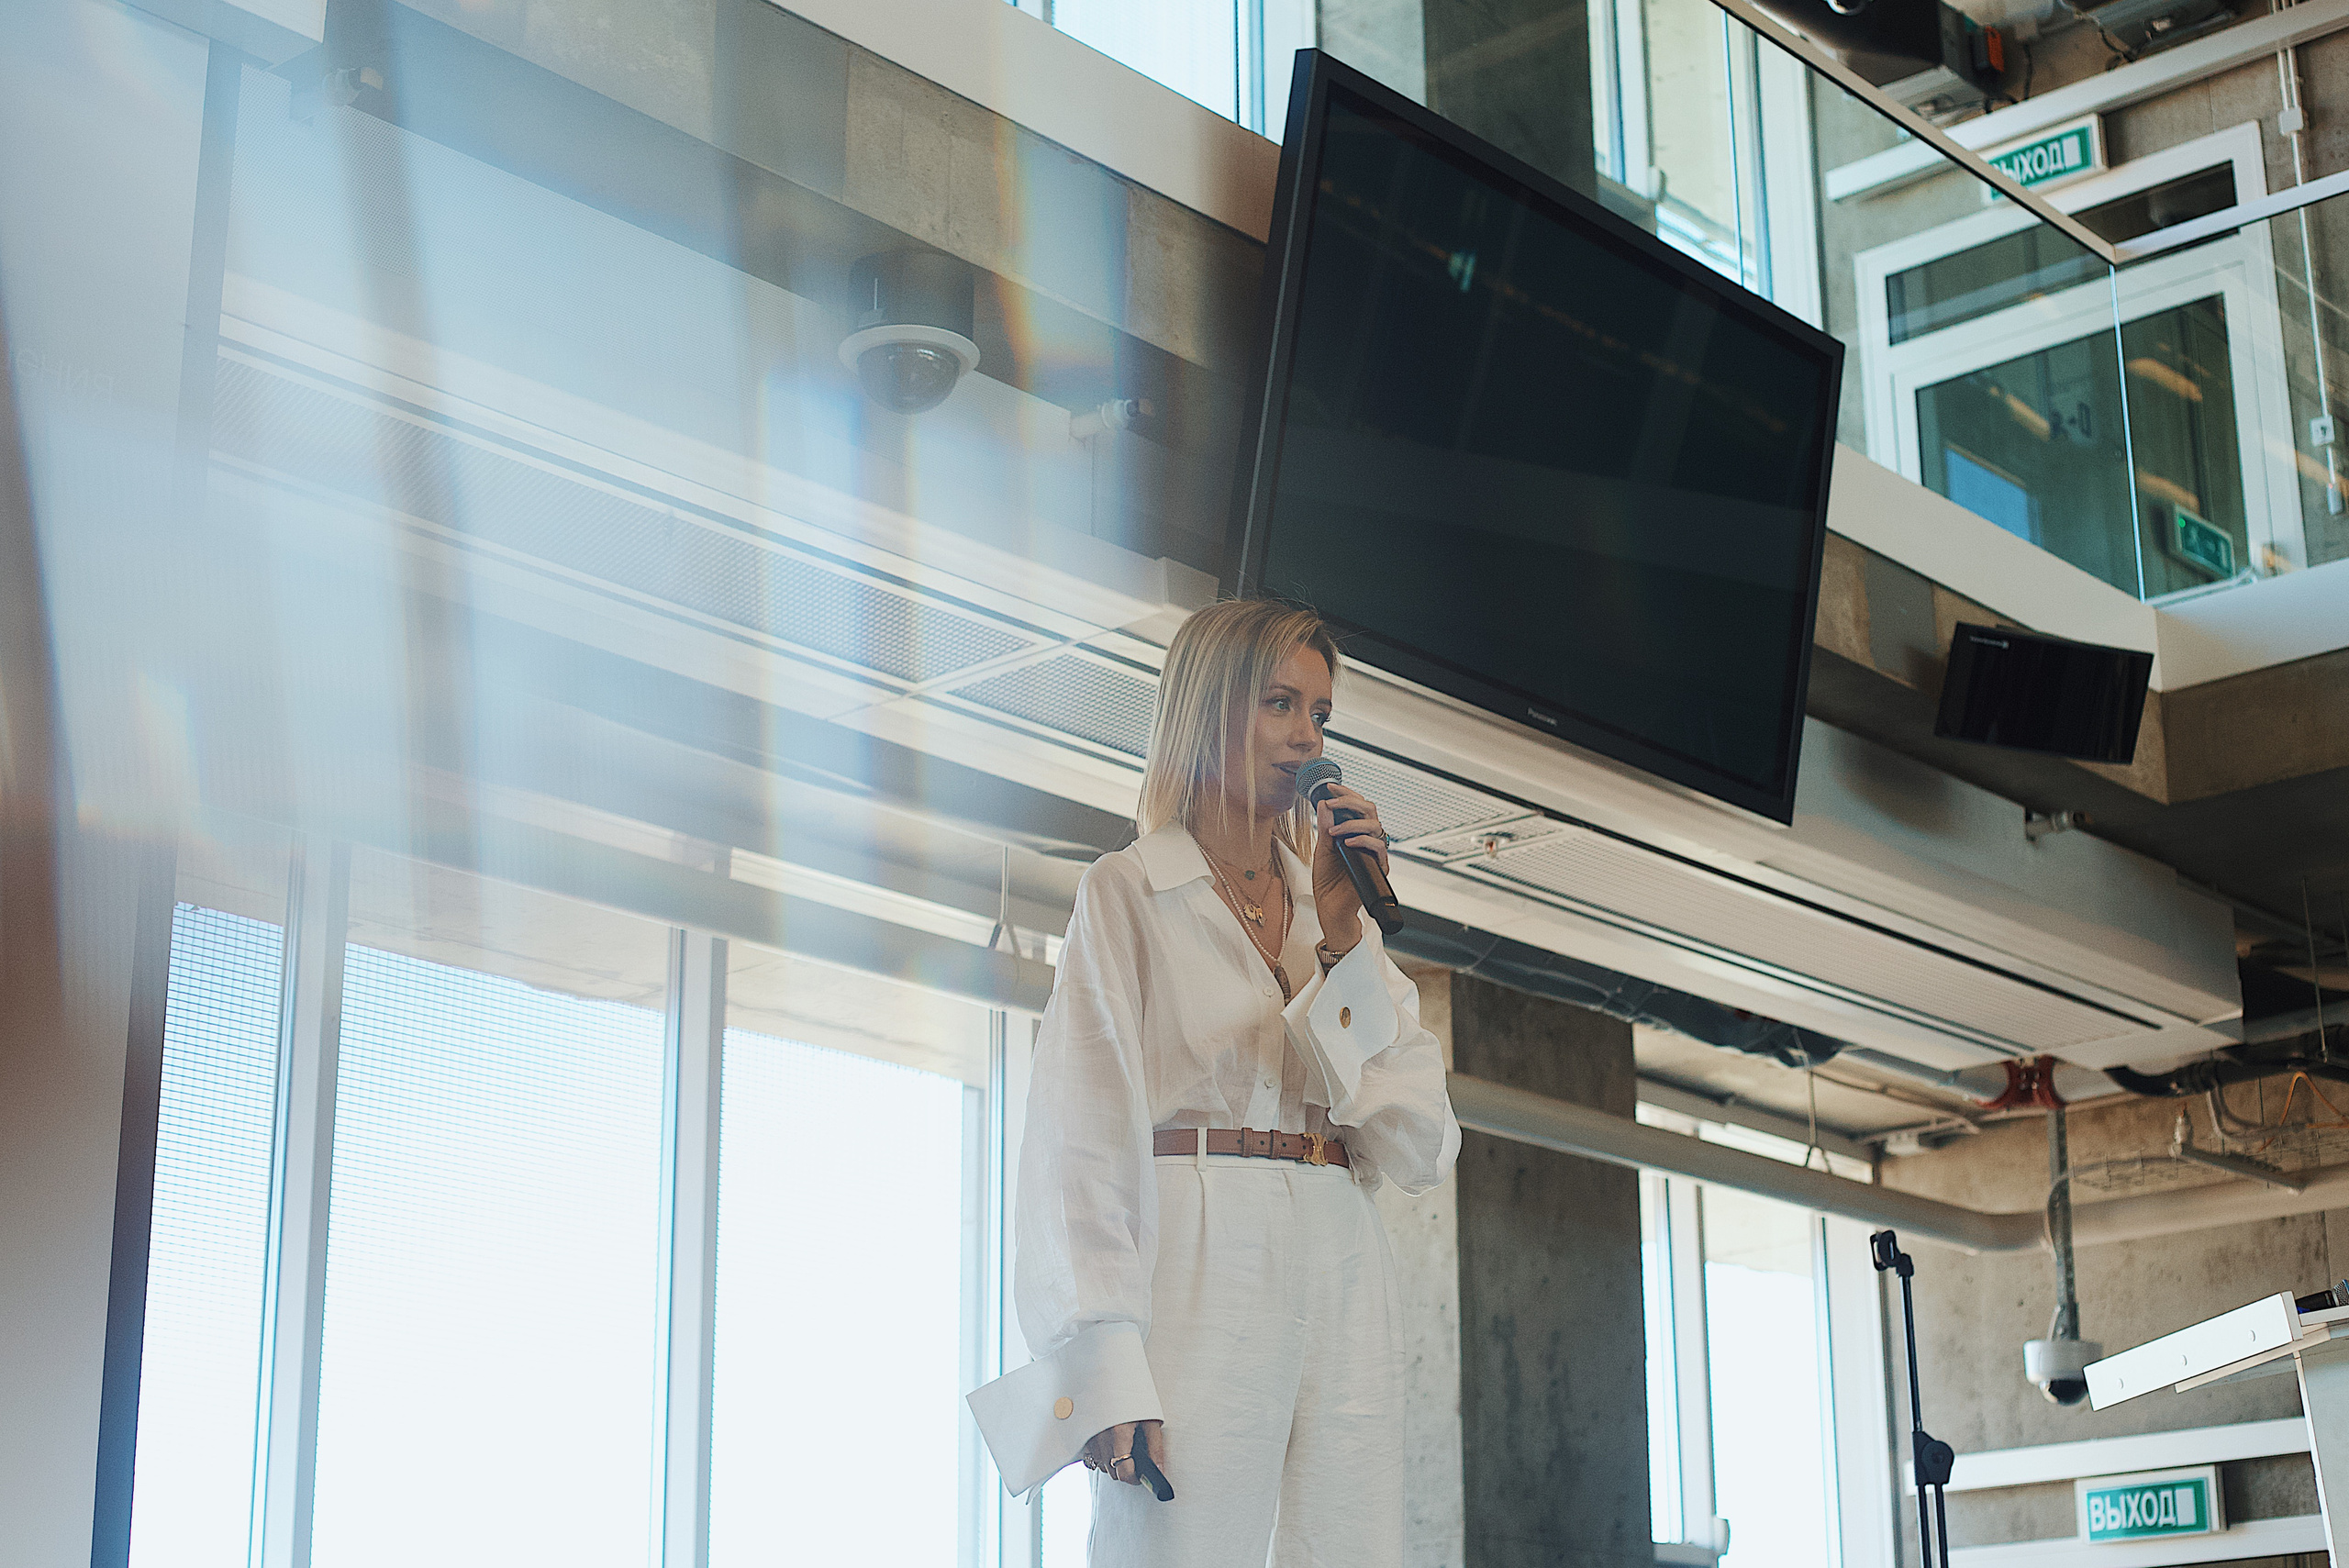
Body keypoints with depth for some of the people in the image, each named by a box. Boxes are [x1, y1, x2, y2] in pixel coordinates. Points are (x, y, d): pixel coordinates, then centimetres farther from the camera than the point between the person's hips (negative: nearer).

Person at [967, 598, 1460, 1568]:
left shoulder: (1333, 909, 20)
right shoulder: (1130, 893, 7)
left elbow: (1418, 1146, 9)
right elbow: (1082, 1139, -4)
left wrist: (1341, 932, 0)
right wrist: (1105, 1367, -16)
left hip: (1340, 1284, 5)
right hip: (1197, 1271, -5)